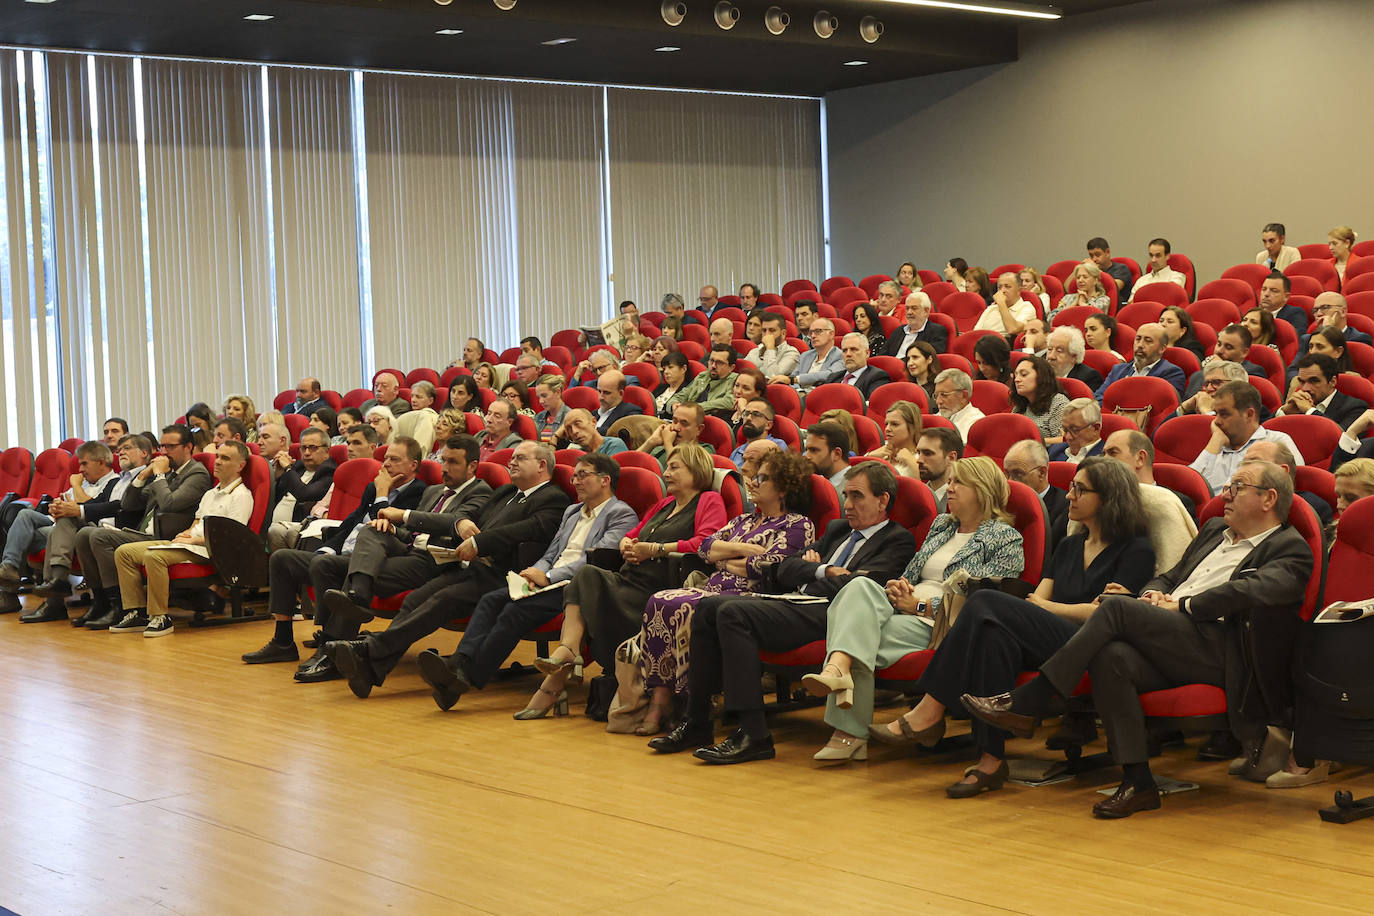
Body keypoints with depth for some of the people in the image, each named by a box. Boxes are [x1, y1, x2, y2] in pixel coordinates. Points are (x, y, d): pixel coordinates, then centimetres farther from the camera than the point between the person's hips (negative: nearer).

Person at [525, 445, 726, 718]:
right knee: (586, 575, -24)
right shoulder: (664, 504, 30)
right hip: (627, 580, 7)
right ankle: (567, 651, -38)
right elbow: (632, 534, 37)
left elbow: (704, 543, -13)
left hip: (653, 593, -7)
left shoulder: (709, 501, 5)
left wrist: (656, 549, -12)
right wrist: (626, 544, 12)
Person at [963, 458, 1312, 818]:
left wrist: (1182, 605, -10)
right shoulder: (1215, 530, 31)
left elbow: (1247, 592, -14)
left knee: (1117, 606, -25)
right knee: (1110, 657, -28)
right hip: (1168, 646, 7)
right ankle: (1137, 782, -25)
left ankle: (1027, 703, -20)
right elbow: (1168, 578, 30)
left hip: (1218, 650, -7)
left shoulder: (1291, 551, 5)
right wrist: (1155, 596, 6)